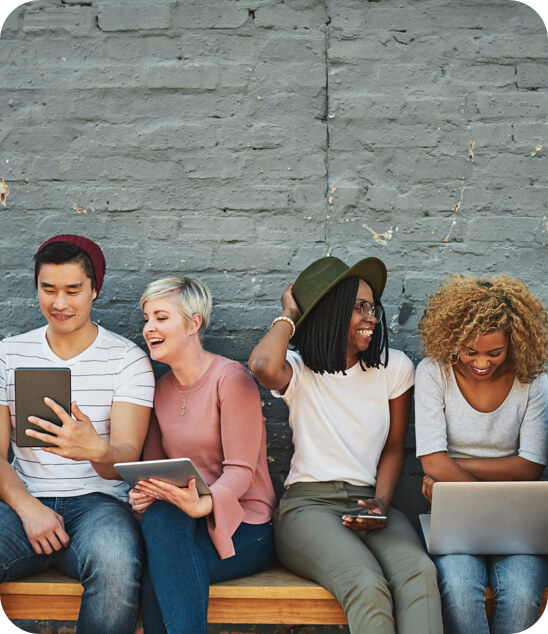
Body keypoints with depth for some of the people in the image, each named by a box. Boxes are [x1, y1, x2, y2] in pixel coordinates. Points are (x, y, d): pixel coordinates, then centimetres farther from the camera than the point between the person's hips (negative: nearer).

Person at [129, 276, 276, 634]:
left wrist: (202, 504, -35)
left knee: (163, 518, -31)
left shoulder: (231, 378, -9)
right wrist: (142, 495, -13)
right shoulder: (161, 389, 11)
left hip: (242, 527, -5)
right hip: (182, 526, 5)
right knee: (156, 513, -30)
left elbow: (240, 471, -15)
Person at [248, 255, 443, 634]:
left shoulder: (395, 368, 10)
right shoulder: (299, 371, 2)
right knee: (367, 586, -34)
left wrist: (380, 504, -4)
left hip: (369, 503, 3)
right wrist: (289, 315, -4)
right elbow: (263, 366, -24)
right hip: (308, 505, -3)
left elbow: (394, 447, 15)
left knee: (420, 571, -32)